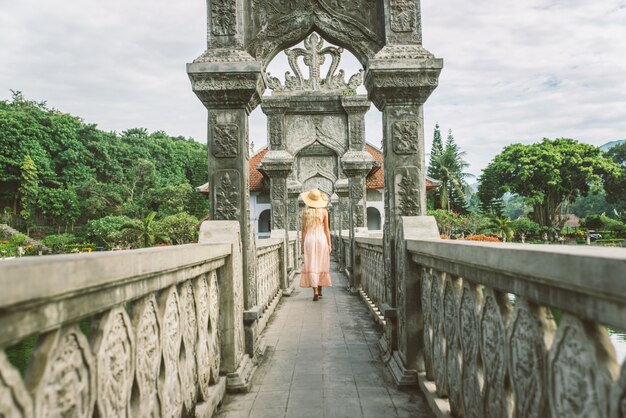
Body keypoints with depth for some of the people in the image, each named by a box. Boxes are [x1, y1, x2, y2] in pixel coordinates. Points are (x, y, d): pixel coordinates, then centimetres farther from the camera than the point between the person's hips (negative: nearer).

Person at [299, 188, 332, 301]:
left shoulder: (305, 211, 0)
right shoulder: (324, 211, 0)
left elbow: (304, 229, 1)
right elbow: (327, 229, 0)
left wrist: (302, 245, 6)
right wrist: (329, 244, 5)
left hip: (309, 239, -1)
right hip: (321, 238, 1)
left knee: (311, 266, -1)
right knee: (321, 265, 13)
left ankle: (315, 292, -11)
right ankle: (319, 290, 23)